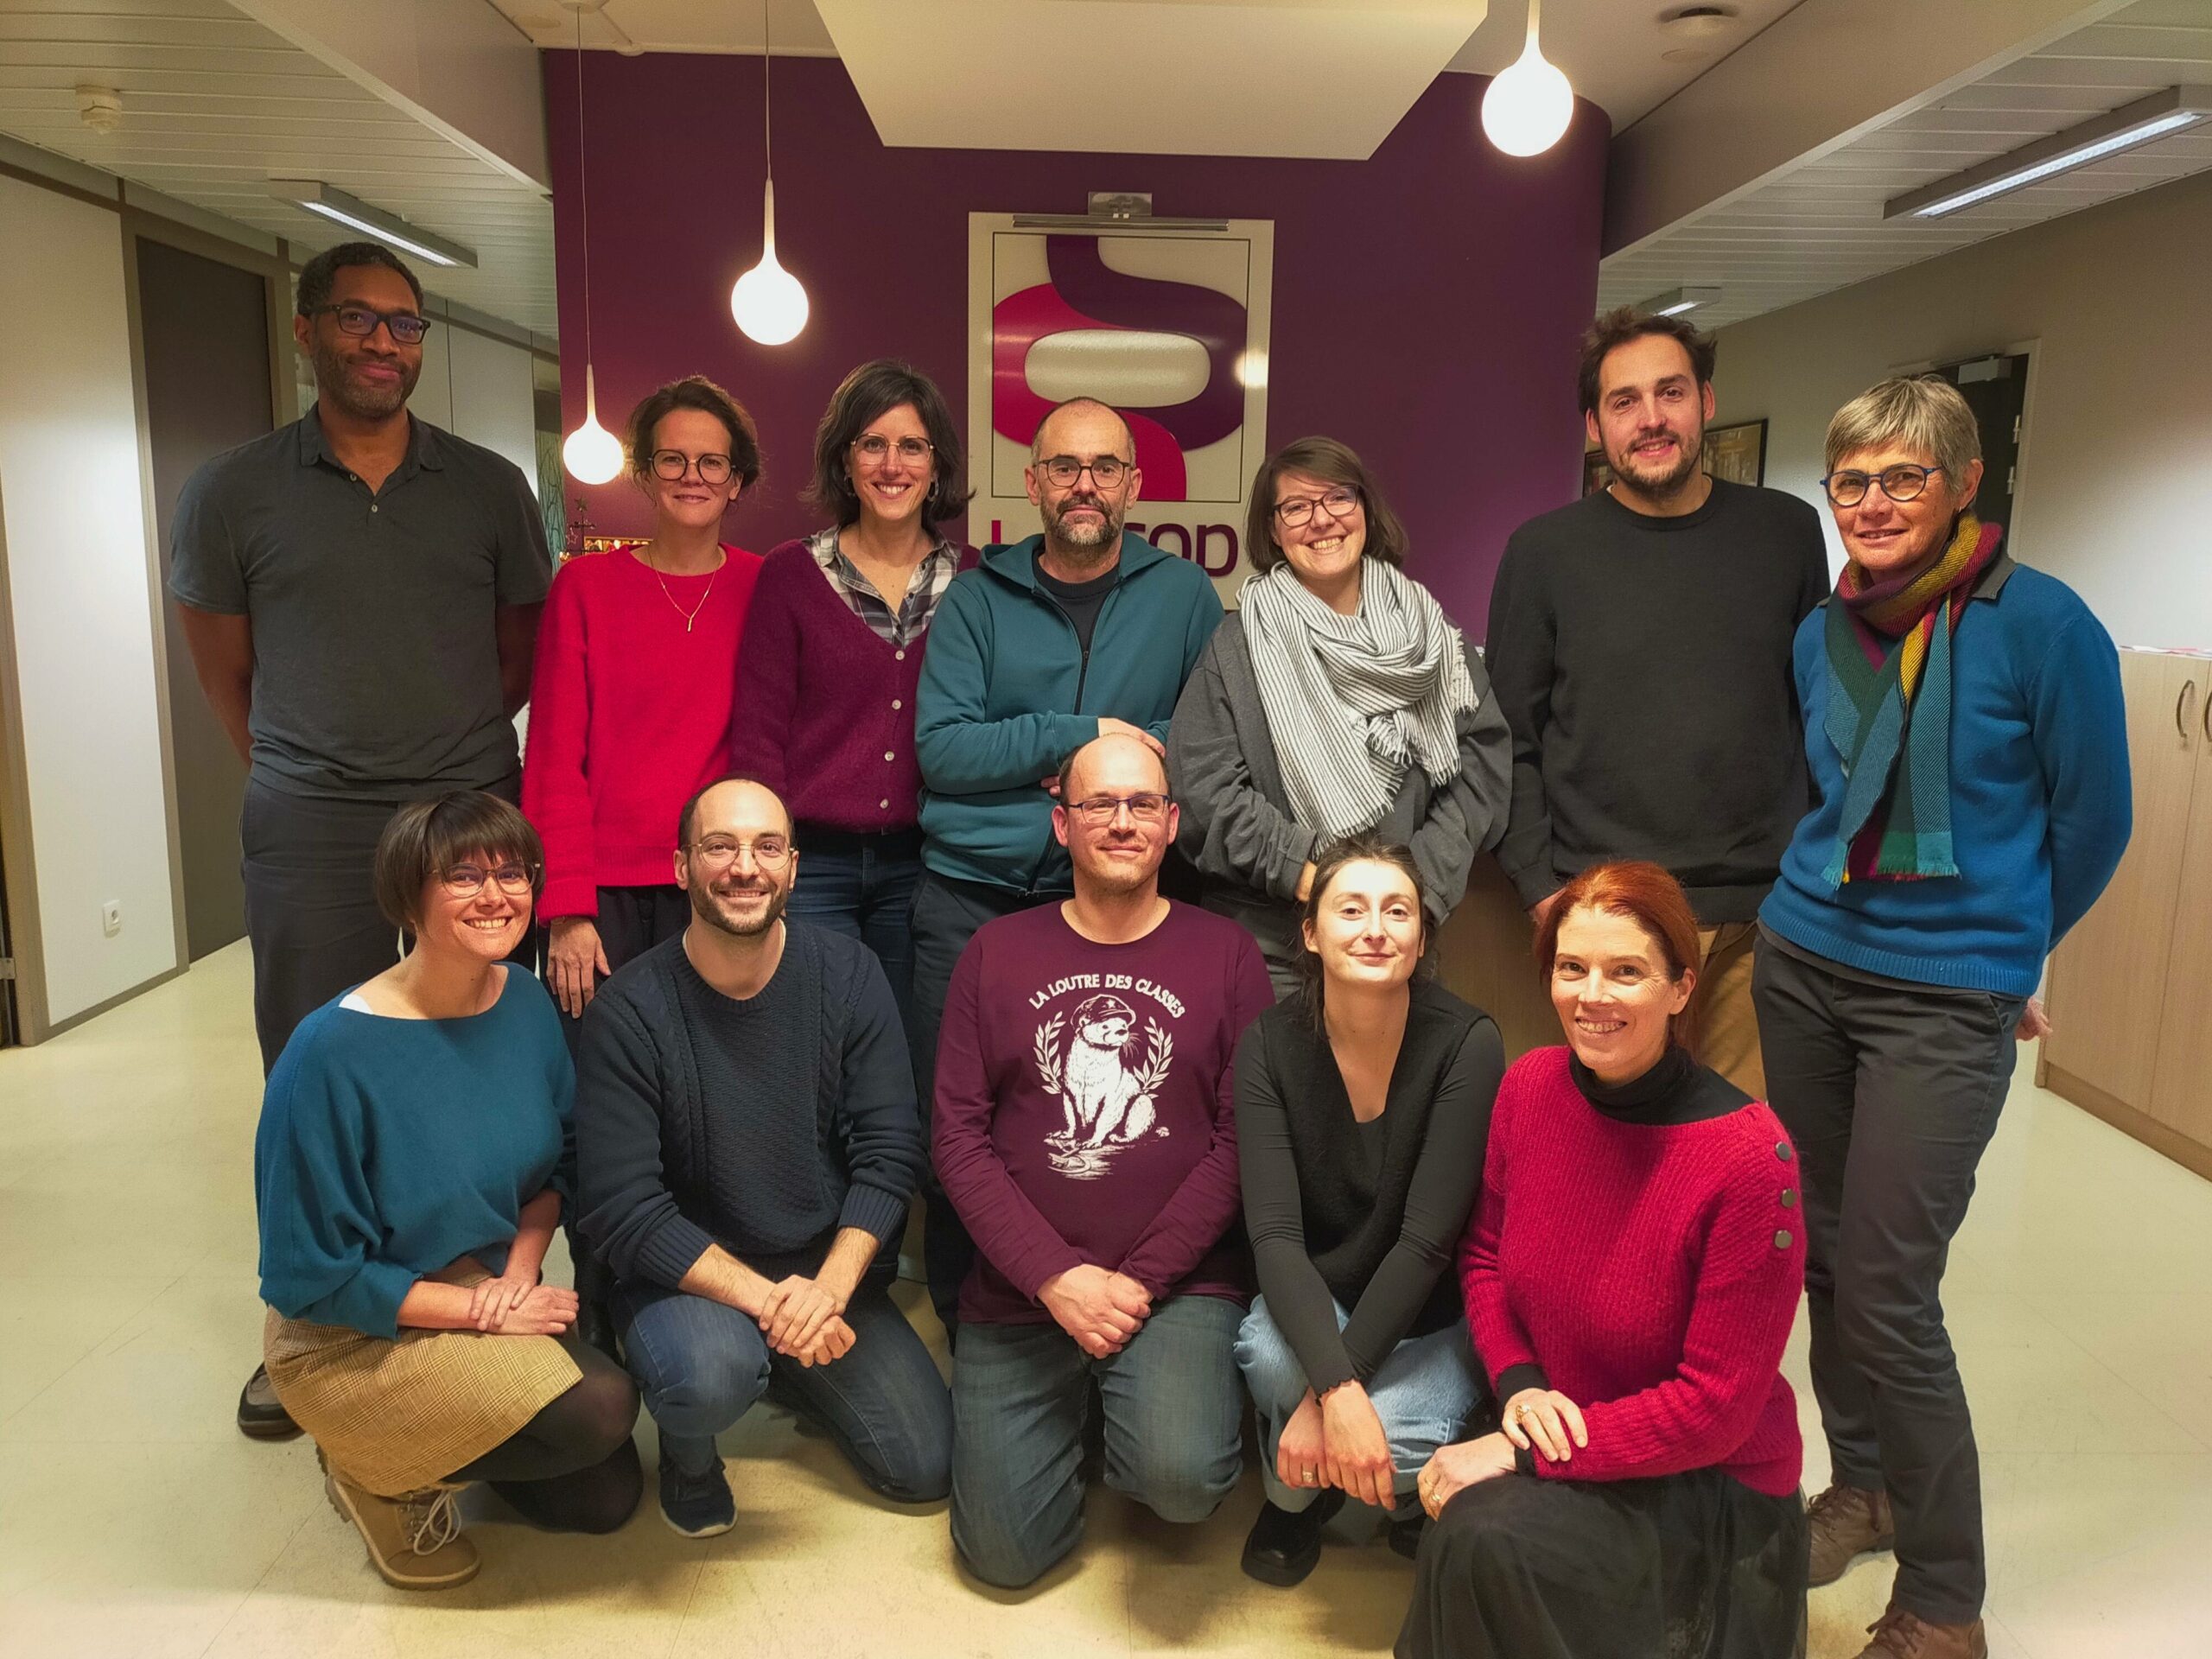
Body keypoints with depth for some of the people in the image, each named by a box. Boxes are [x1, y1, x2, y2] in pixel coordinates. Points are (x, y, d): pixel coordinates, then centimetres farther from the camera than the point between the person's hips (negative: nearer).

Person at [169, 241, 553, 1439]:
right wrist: (305, 773, 10)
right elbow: (227, 678, 10)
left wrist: (445, 753, 10)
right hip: (309, 835, 0)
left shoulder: (489, 489, 5)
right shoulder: (231, 496, 3)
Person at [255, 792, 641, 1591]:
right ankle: (378, 1471, 2)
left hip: (493, 1301, 6)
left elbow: (555, 1164, 7)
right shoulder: (332, 1052, -25)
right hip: (354, 1341, -6)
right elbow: (310, 1277, -18)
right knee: (601, 1407, -24)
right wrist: (480, 1308, -19)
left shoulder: (526, 1001, -7)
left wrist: (519, 1267, -10)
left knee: (607, 1498, 2)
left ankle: (433, 1442, 24)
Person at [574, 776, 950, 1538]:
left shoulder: (849, 975, -8)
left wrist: (829, 1285, -23)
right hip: (688, 1276, -3)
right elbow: (625, 1213, -18)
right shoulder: (629, 1011, -16)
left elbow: (889, 1154, -9)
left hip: (833, 1271, 3)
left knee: (927, 1466, -3)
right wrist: (766, 1298, -25)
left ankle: (786, 1375, 26)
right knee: (710, 1375, -35)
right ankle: (689, 1453, 4)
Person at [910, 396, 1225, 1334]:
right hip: (970, 896, 0)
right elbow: (939, 748, -5)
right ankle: (959, 1324, 24)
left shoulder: (1183, 594, 9)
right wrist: (1085, 734, -10)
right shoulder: (976, 598, 7)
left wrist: (1134, 752, -10)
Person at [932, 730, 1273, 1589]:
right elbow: (959, 1137, -1)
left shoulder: (1225, 954, 1)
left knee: (1181, 1477, -26)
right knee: (1005, 1553, 0)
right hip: (1018, 1289, 2)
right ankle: (1077, 1407, 28)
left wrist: (1138, 1281, -12)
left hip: (1177, 1284, -1)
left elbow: (1240, 1139, -4)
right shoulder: (997, 952, 4)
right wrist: (1057, 1278, -11)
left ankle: (1161, 1395, 10)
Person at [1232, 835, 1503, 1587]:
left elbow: (1427, 1239, -23)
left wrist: (1325, 1398, -27)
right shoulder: (1271, 1044, -14)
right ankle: (1294, 1492, 4)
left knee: (1390, 1443, -30)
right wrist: (1337, 1388, -35)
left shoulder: (1467, 1043, -20)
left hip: (1434, 1315, -1)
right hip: (1313, 1301, 1)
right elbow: (1274, 1234, -21)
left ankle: (1417, 1489, 10)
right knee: (1271, 1355, -32)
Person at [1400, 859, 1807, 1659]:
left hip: (1712, 1482, -5)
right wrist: (1518, 1384, -10)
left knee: (1486, 1537, -30)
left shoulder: (1748, 1158, -23)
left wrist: (1524, 1453, -20)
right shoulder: (1530, 1084, -8)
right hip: (1560, 1440, 6)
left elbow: (1716, 1407, -18)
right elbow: (1484, 1254, 8)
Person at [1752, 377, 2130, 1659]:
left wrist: (2001, 946, 12)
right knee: (1823, 1255, 11)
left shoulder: (2042, 624, -10)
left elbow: (2093, 821, 1)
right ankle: (1865, 1484, 35)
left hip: (1948, 999, -5)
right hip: (1805, 967, 5)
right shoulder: (1822, 634, 5)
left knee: (1887, 1293, -4)